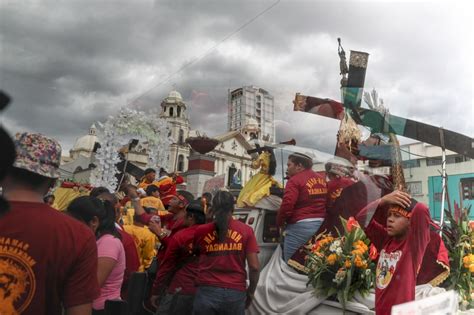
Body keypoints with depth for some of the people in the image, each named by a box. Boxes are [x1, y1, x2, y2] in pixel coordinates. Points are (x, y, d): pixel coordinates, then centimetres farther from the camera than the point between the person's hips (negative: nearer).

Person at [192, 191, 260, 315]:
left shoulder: (201, 231, 0)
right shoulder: (246, 230, -2)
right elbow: (254, 267, -4)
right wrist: (250, 292, 11)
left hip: (207, 291, 0)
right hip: (235, 293, 1)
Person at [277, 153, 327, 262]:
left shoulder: (295, 180, -10)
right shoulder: (321, 179, 14)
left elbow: (287, 204, -17)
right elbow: (327, 202, 20)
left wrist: (279, 221, -5)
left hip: (300, 227, -8)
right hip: (321, 225, 8)